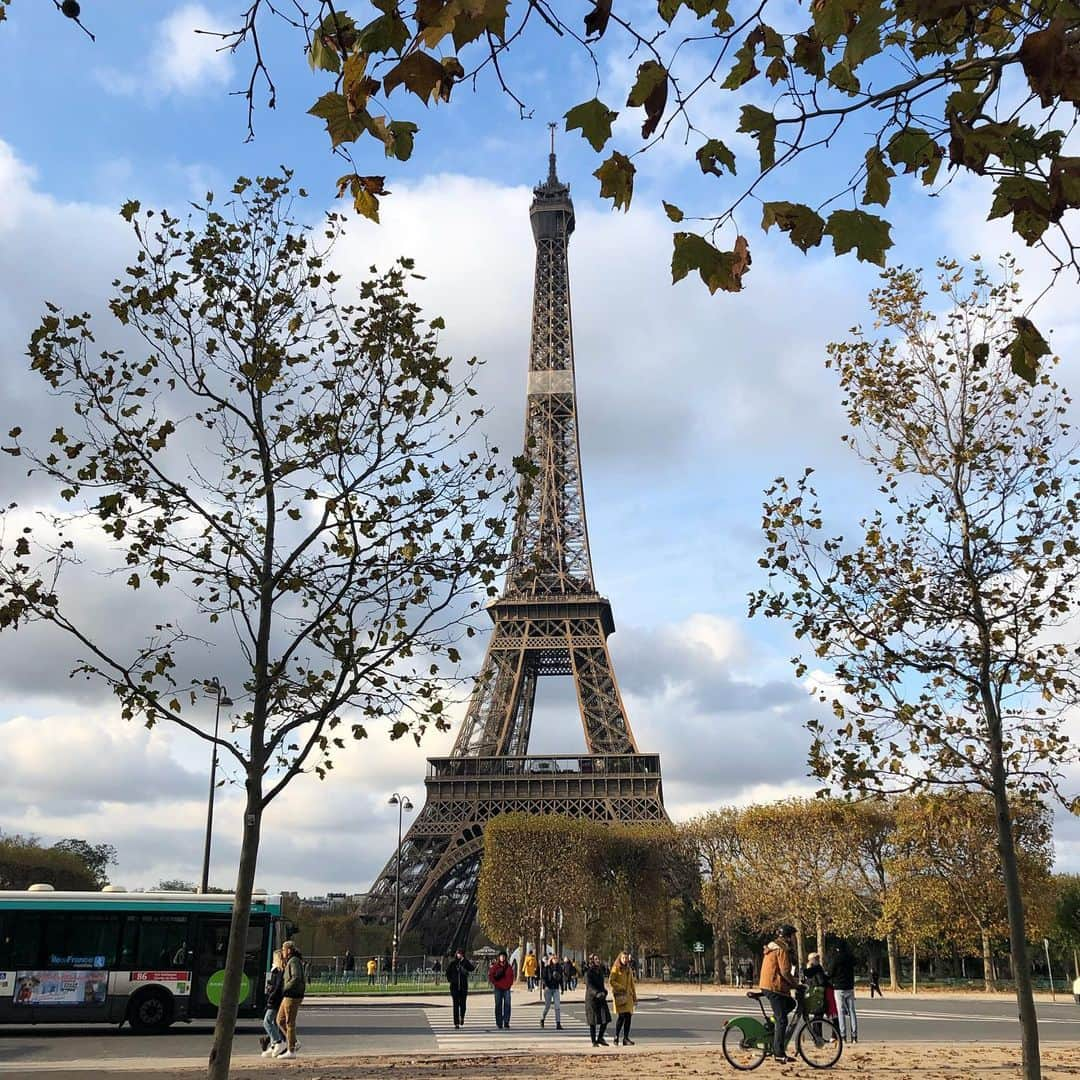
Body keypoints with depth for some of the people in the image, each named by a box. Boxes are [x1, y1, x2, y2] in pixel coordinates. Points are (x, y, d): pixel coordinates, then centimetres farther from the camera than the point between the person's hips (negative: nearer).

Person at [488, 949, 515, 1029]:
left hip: (507, 988, 2)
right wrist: (495, 983, -7)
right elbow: (490, 976, -1)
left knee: (507, 1005, -3)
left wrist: (509, 984, -1)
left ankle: (506, 1022, 2)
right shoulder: (495, 967, -1)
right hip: (498, 988, -1)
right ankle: (499, 1023, 8)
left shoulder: (508, 967, 6)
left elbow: (511, 976, 11)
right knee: (498, 1005, 1)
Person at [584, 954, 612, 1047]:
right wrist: (597, 993, -35)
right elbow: (589, 986, -21)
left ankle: (600, 1038, 18)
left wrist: (604, 992, 1)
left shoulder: (600, 970, 12)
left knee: (606, 1019, 1)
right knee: (593, 1021, -1)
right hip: (591, 998, -6)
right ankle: (594, 1041, 9)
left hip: (601, 998, 6)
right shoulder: (588, 972, -10)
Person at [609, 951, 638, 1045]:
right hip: (619, 995, -6)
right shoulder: (616, 968, -2)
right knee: (621, 1015, -14)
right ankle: (616, 1037, -2)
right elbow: (611, 981, -10)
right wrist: (621, 987, -16)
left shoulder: (629, 969, 17)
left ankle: (626, 1038, 7)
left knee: (628, 1016, 1)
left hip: (628, 995, 6)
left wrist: (634, 996, 17)